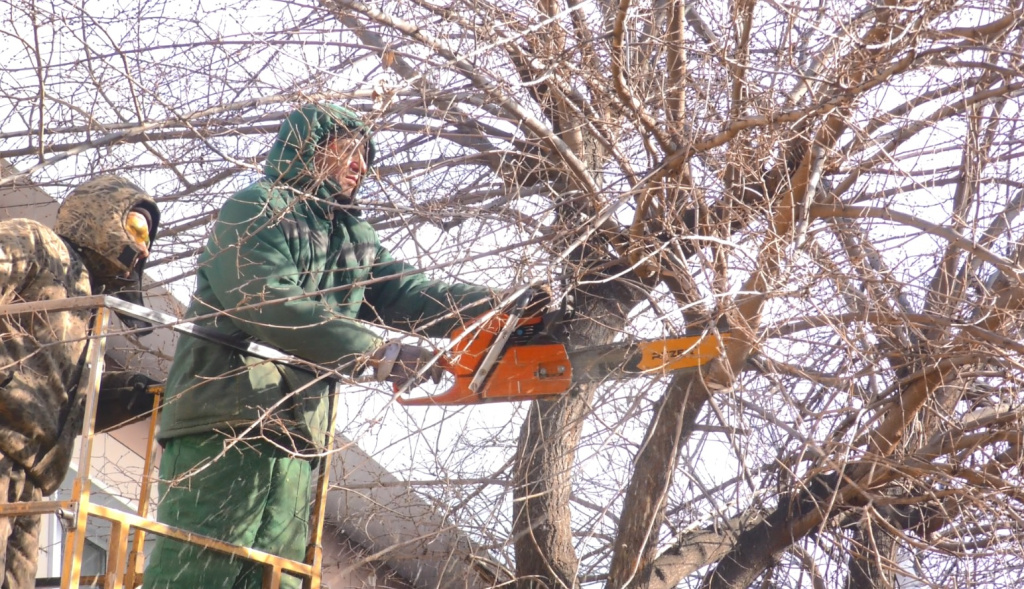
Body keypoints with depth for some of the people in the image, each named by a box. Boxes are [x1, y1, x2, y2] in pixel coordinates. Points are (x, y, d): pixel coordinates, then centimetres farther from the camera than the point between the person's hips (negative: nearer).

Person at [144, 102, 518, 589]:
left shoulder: (355, 239, 24)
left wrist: (500, 302, -6)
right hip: (223, 427, -8)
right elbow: (266, 301, -17)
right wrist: (377, 353, -22)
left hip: (295, 442, 8)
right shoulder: (256, 209, -1)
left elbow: (407, 293, 11)